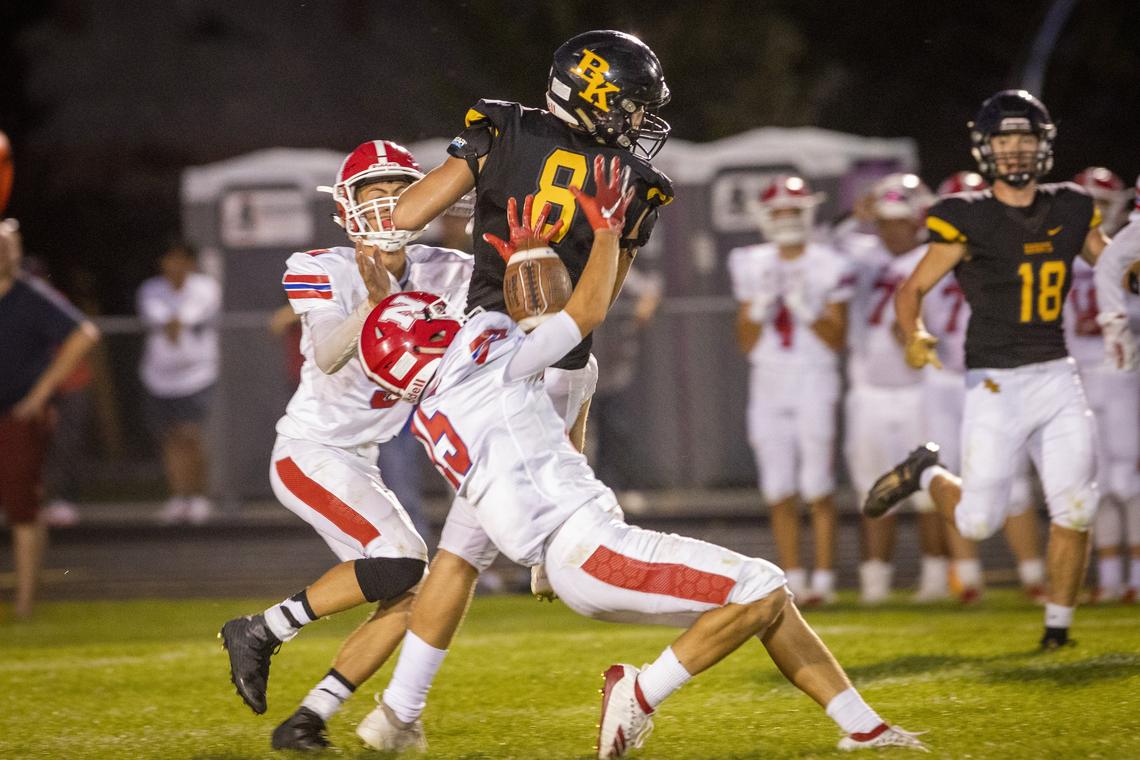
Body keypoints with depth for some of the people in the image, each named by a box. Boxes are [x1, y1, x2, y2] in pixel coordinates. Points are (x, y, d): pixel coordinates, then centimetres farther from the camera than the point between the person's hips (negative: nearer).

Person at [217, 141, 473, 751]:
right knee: (399, 560, -23)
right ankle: (260, 633, -8)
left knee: (411, 595, -2)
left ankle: (307, 720, 2)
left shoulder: (440, 274, 0)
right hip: (308, 451, -7)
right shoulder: (322, 272, -16)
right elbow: (329, 357, -31)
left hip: (359, 463, 7)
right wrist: (375, 301, -48)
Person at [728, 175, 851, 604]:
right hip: (768, 380, 4)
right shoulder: (754, 268, 9)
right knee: (779, 490, 3)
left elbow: (838, 340, -3)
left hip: (815, 379, -4)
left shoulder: (828, 267, -1)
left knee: (818, 488, -7)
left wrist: (805, 308, -15)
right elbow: (746, 344, 9)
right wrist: (759, 308, -7)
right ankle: (791, 578, 9)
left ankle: (823, 579, -3)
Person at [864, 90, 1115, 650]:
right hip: (996, 385, -3)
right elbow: (912, 289, -3)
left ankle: (1058, 626, 10)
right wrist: (914, 336, -23)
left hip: (1056, 376, 4)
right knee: (977, 522, -1)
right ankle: (925, 474, 31)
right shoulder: (967, 221, -8)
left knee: (1074, 509, -6)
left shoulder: (1070, 211, 6)